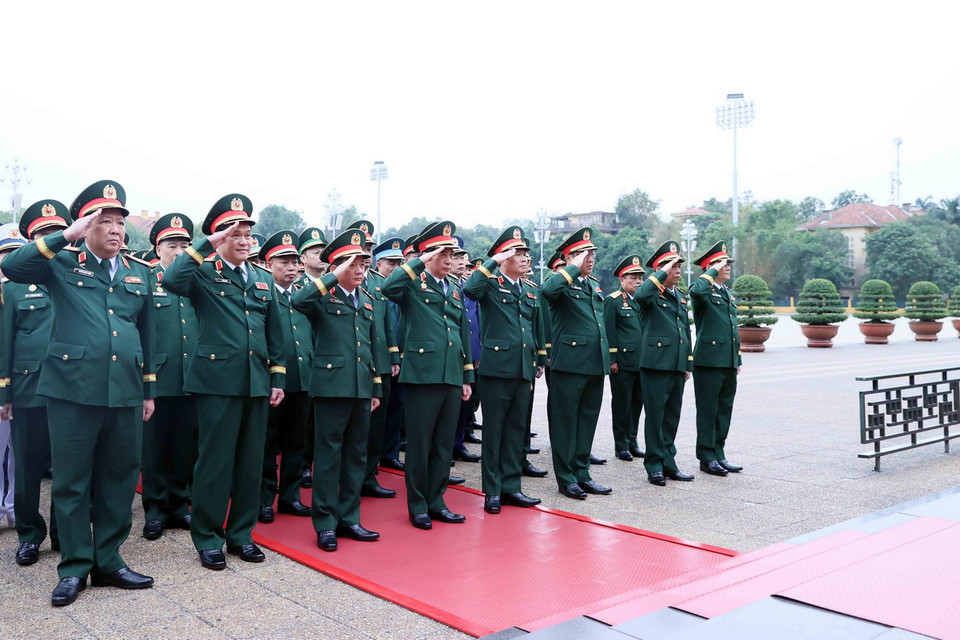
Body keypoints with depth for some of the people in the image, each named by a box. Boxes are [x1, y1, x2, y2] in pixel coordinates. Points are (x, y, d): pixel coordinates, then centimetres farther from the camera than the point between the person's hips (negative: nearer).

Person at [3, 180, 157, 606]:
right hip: (72, 390, -3)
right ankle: (75, 567, 18)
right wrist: (64, 236, -15)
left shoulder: (139, 273, 13)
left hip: (125, 393, 3)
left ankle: (108, 560, 23)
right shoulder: (62, 264, 4)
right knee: (72, 481, 5)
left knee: (119, 479, 9)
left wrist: (149, 389, 16)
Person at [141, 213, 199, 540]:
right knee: (155, 446, 6)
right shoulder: (144, 282, 1)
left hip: (191, 379, 3)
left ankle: (180, 504, 22)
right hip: (157, 379, -3)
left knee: (185, 446, 9)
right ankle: (156, 509, 17)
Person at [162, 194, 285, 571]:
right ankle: (207, 537, 15)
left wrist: (278, 378, 10)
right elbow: (172, 280, -24)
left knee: (251, 461, 10)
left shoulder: (264, 279, 14)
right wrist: (205, 246, -18)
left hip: (257, 383, 5)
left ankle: (240, 533, 23)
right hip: (217, 381, -5)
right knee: (215, 461, 1)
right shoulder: (204, 274, 0)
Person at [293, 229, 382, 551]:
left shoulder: (367, 301, 16)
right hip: (332, 386, -6)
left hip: (361, 389, 6)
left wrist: (376, 388, 18)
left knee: (356, 456, 11)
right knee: (328, 456, 1)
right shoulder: (324, 297, -3)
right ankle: (325, 524, 11)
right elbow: (298, 301, -27)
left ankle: (349, 518, 23)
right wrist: (335, 278, -22)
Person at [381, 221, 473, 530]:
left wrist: (468, 377, 17)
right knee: (419, 443, 2)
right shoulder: (413, 285, -1)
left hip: (452, 377, 6)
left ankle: (436, 501, 23)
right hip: (423, 375, -6)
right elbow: (387, 288, -25)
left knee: (444, 444, 11)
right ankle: (418, 505, 15)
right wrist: (420, 263, -20)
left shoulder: (455, 291, 17)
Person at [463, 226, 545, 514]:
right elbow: (469, 289, -27)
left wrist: (540, 360, 18)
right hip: (496, 368, -6)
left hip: (524, 370, 6)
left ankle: (511, 486, 21)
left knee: (517, 429, 12)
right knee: (493, 430, 3)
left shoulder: (530, 291, 16)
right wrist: (493, 262, -21)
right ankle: (492, 490, 12)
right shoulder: (491, 284, -4)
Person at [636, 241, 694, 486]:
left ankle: (668, 462, 21)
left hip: (678, 365, 7)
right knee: (655, 416, -1)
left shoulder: (680, 296, 18)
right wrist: (663, 273, -23)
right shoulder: (651, 292, -5)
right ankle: (654, 466, 8)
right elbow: (640, 296, -32)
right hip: (656, 364, -7)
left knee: (672, 416, 12)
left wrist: (688, 363, 18)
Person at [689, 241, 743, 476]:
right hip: (709, 361, -8)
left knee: (724, 410, 12)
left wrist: (737, 360, 20)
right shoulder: (703, 290, -6)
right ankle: (706, 458, 8)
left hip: (728, 362, 8)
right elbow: (696, 291, -34)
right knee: (708, 411, 0)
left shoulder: (728, 294, 19)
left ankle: (718, 454, 22)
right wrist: (714, 271, -20)